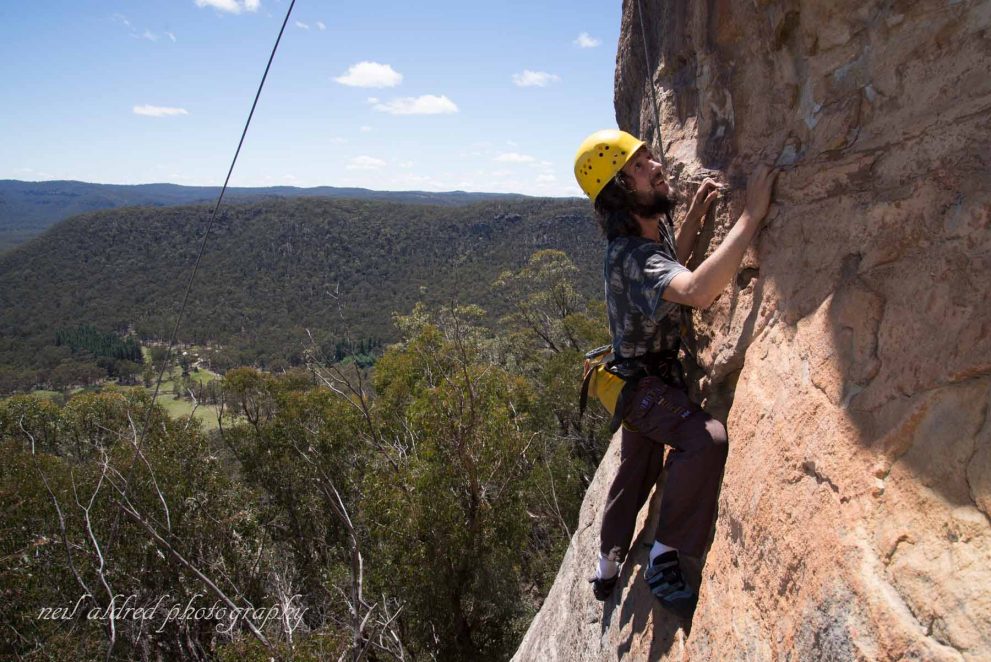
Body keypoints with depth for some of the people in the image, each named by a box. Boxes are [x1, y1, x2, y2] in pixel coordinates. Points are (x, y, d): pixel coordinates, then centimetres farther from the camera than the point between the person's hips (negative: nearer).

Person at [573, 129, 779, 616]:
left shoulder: (654, 225, -2)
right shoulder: (629, 256, -33)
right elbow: (698, 291, -52)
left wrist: (694, 217, 6)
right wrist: (751, 214, -48)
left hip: (647, 379, 10)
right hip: (642, 384, -10)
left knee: (636, 471, 23)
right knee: (706, 439, -33)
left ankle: (607, 569, 43)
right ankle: (665, 559, -16)